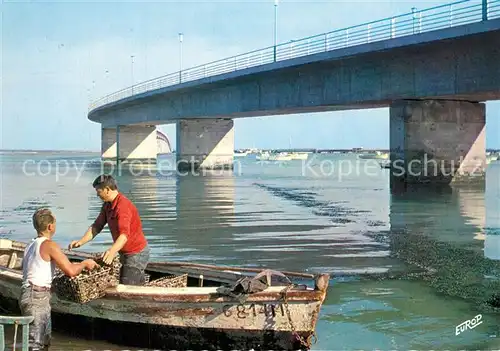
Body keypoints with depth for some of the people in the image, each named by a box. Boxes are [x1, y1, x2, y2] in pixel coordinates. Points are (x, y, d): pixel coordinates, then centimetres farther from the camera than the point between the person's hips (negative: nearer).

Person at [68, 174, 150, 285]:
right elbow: (97, 226, 5)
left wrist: (112, 251, -55)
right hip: (128, 253, 10)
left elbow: (124, 234, -39)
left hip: (137, 253, -10)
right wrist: (81, 242, -9)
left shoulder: (123, 206, -26)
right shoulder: (107, 205, 4)